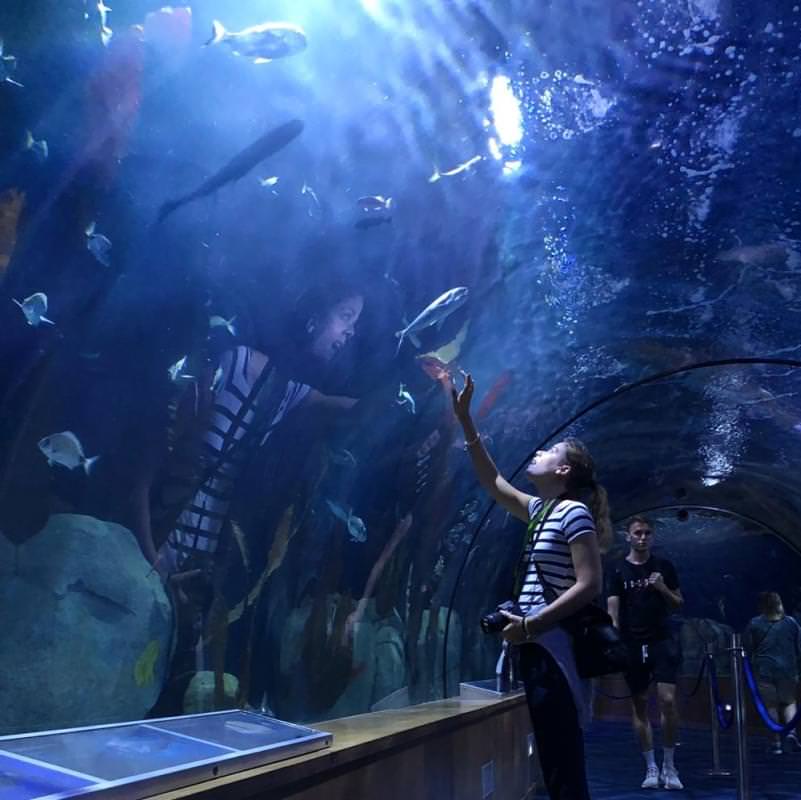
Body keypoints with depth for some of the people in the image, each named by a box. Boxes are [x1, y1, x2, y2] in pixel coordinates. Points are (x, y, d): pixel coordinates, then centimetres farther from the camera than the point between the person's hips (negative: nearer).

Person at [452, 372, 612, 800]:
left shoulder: (574, 512, -11)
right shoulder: (542, 509, 14)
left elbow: (589, 585, -18)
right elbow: (493, 483, 22)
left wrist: (529, 625, -19)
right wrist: (465, 419, 19)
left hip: (553, 648, -9)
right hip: (539, 648, 9)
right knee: (557, 765, 15)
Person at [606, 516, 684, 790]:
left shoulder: (664, 566, 5)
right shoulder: (618, 571, 1)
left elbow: (678, 604, 11)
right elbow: (613, 611, -3)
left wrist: (663, 588, -9)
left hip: (662, 641, 0)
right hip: (632, 645, 0)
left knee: (668, 700, -9)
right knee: (639, 705, 4)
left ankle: (669, 765, 8)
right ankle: (651, 768, 14)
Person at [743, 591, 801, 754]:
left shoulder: (754, 624, -3)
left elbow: (747, 649, 1)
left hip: (764, 671, -1)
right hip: (788, 670, 1)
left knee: (771, 705, 7)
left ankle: (777, 742, 6)